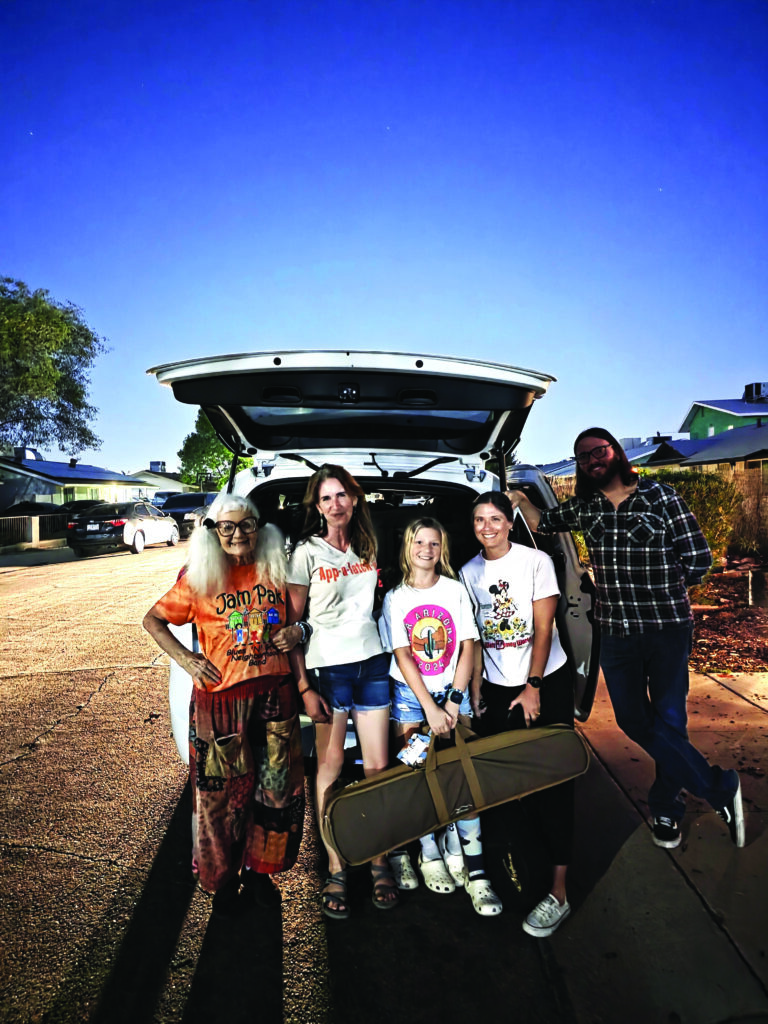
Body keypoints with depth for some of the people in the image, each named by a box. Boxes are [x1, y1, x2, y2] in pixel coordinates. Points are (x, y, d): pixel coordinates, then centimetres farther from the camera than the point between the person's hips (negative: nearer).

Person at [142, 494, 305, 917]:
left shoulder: (275, 572, 4)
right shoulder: (200, 580, -2)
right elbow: (153, 619, 6)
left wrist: (295, 631, -3)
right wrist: (184, 658, -6)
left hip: (275, 692, 3)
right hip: (221, 696, -2)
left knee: (278, 788, 11)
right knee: (222, 792, 8)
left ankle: (258, 870, 35)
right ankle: (223, 877, 34)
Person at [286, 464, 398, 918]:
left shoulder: (369, 548, 10)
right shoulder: (306, 553, -4)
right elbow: (290, 625, -4)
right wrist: (303, 686, -10)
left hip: (373, 663, 4)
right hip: (327, 667, -3)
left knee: (378, 768, 7)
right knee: (330, 768, 5)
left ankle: (379, 860, 24)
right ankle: (336, 869, 21)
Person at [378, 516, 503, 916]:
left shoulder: (456, 590, 4)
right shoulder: (395, 598, 2)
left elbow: (467, 648, 1)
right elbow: (402, 656, -3)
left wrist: (453, 703, -7)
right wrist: (430, 708, -10)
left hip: (453, 692, 1)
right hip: (410, 696, 0)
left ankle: (472, 865, 1)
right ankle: (430, 853, 15)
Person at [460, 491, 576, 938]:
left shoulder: (536, 561, -6)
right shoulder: (469, 573, 5)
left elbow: (543, 627, -8)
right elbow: (475, 638, 8)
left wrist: (533, 687, -12)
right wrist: (476, 691, 4)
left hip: (547, 682, -3)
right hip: (497, 688, 4)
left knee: (553, 780, -2)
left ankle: (559, 890, 6)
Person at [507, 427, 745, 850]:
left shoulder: (661, 497, -7)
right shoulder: (584, 508, 4)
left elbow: (698, 559, -5)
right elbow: (542, 523, 22)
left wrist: (656, 588, 1)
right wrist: (520, 498, 8)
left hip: (668, 629, -4)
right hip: (615, 631, 4)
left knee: (669, 722, 5)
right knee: (633, 720, 7)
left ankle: (665, 807, 26)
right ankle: (720, 788, 24)